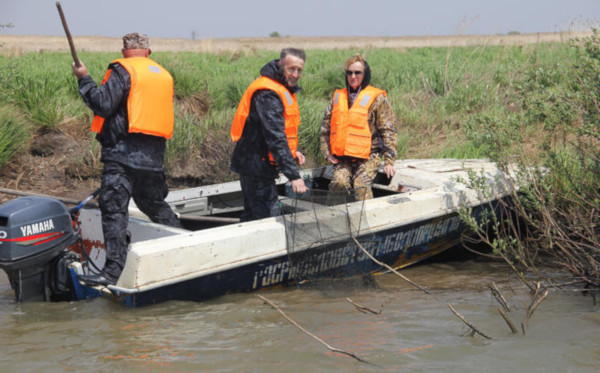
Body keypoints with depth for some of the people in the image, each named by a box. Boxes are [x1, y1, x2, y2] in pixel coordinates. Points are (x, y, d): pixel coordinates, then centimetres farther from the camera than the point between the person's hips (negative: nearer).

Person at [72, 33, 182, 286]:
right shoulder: (164, 75, 18)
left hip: (123, 153, -7)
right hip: (154, 156, 7)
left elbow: (103, 105, -11)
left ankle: (113, 270, -18)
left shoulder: (123, 70, -5)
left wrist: (83, 79, -1)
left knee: (114, 208, -10)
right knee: (154, 204, 24)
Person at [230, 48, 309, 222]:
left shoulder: (283, 89, 12)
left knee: (252, 217, 16)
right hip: (256, 166, -11)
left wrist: (293, 151, 9)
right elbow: (276, 138, -29)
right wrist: (293, 175, -33)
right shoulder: (267, 93, -21)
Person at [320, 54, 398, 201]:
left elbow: (388, 130, 0)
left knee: (361, 186, -26)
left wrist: (389, 161, -7)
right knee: (339, 182, -23)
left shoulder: (377, 98, 2)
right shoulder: (338, 97, 14)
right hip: (342, 158, 3)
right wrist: (327, 153, 7)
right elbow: (325, 127, 19)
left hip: (368, 156, -3)